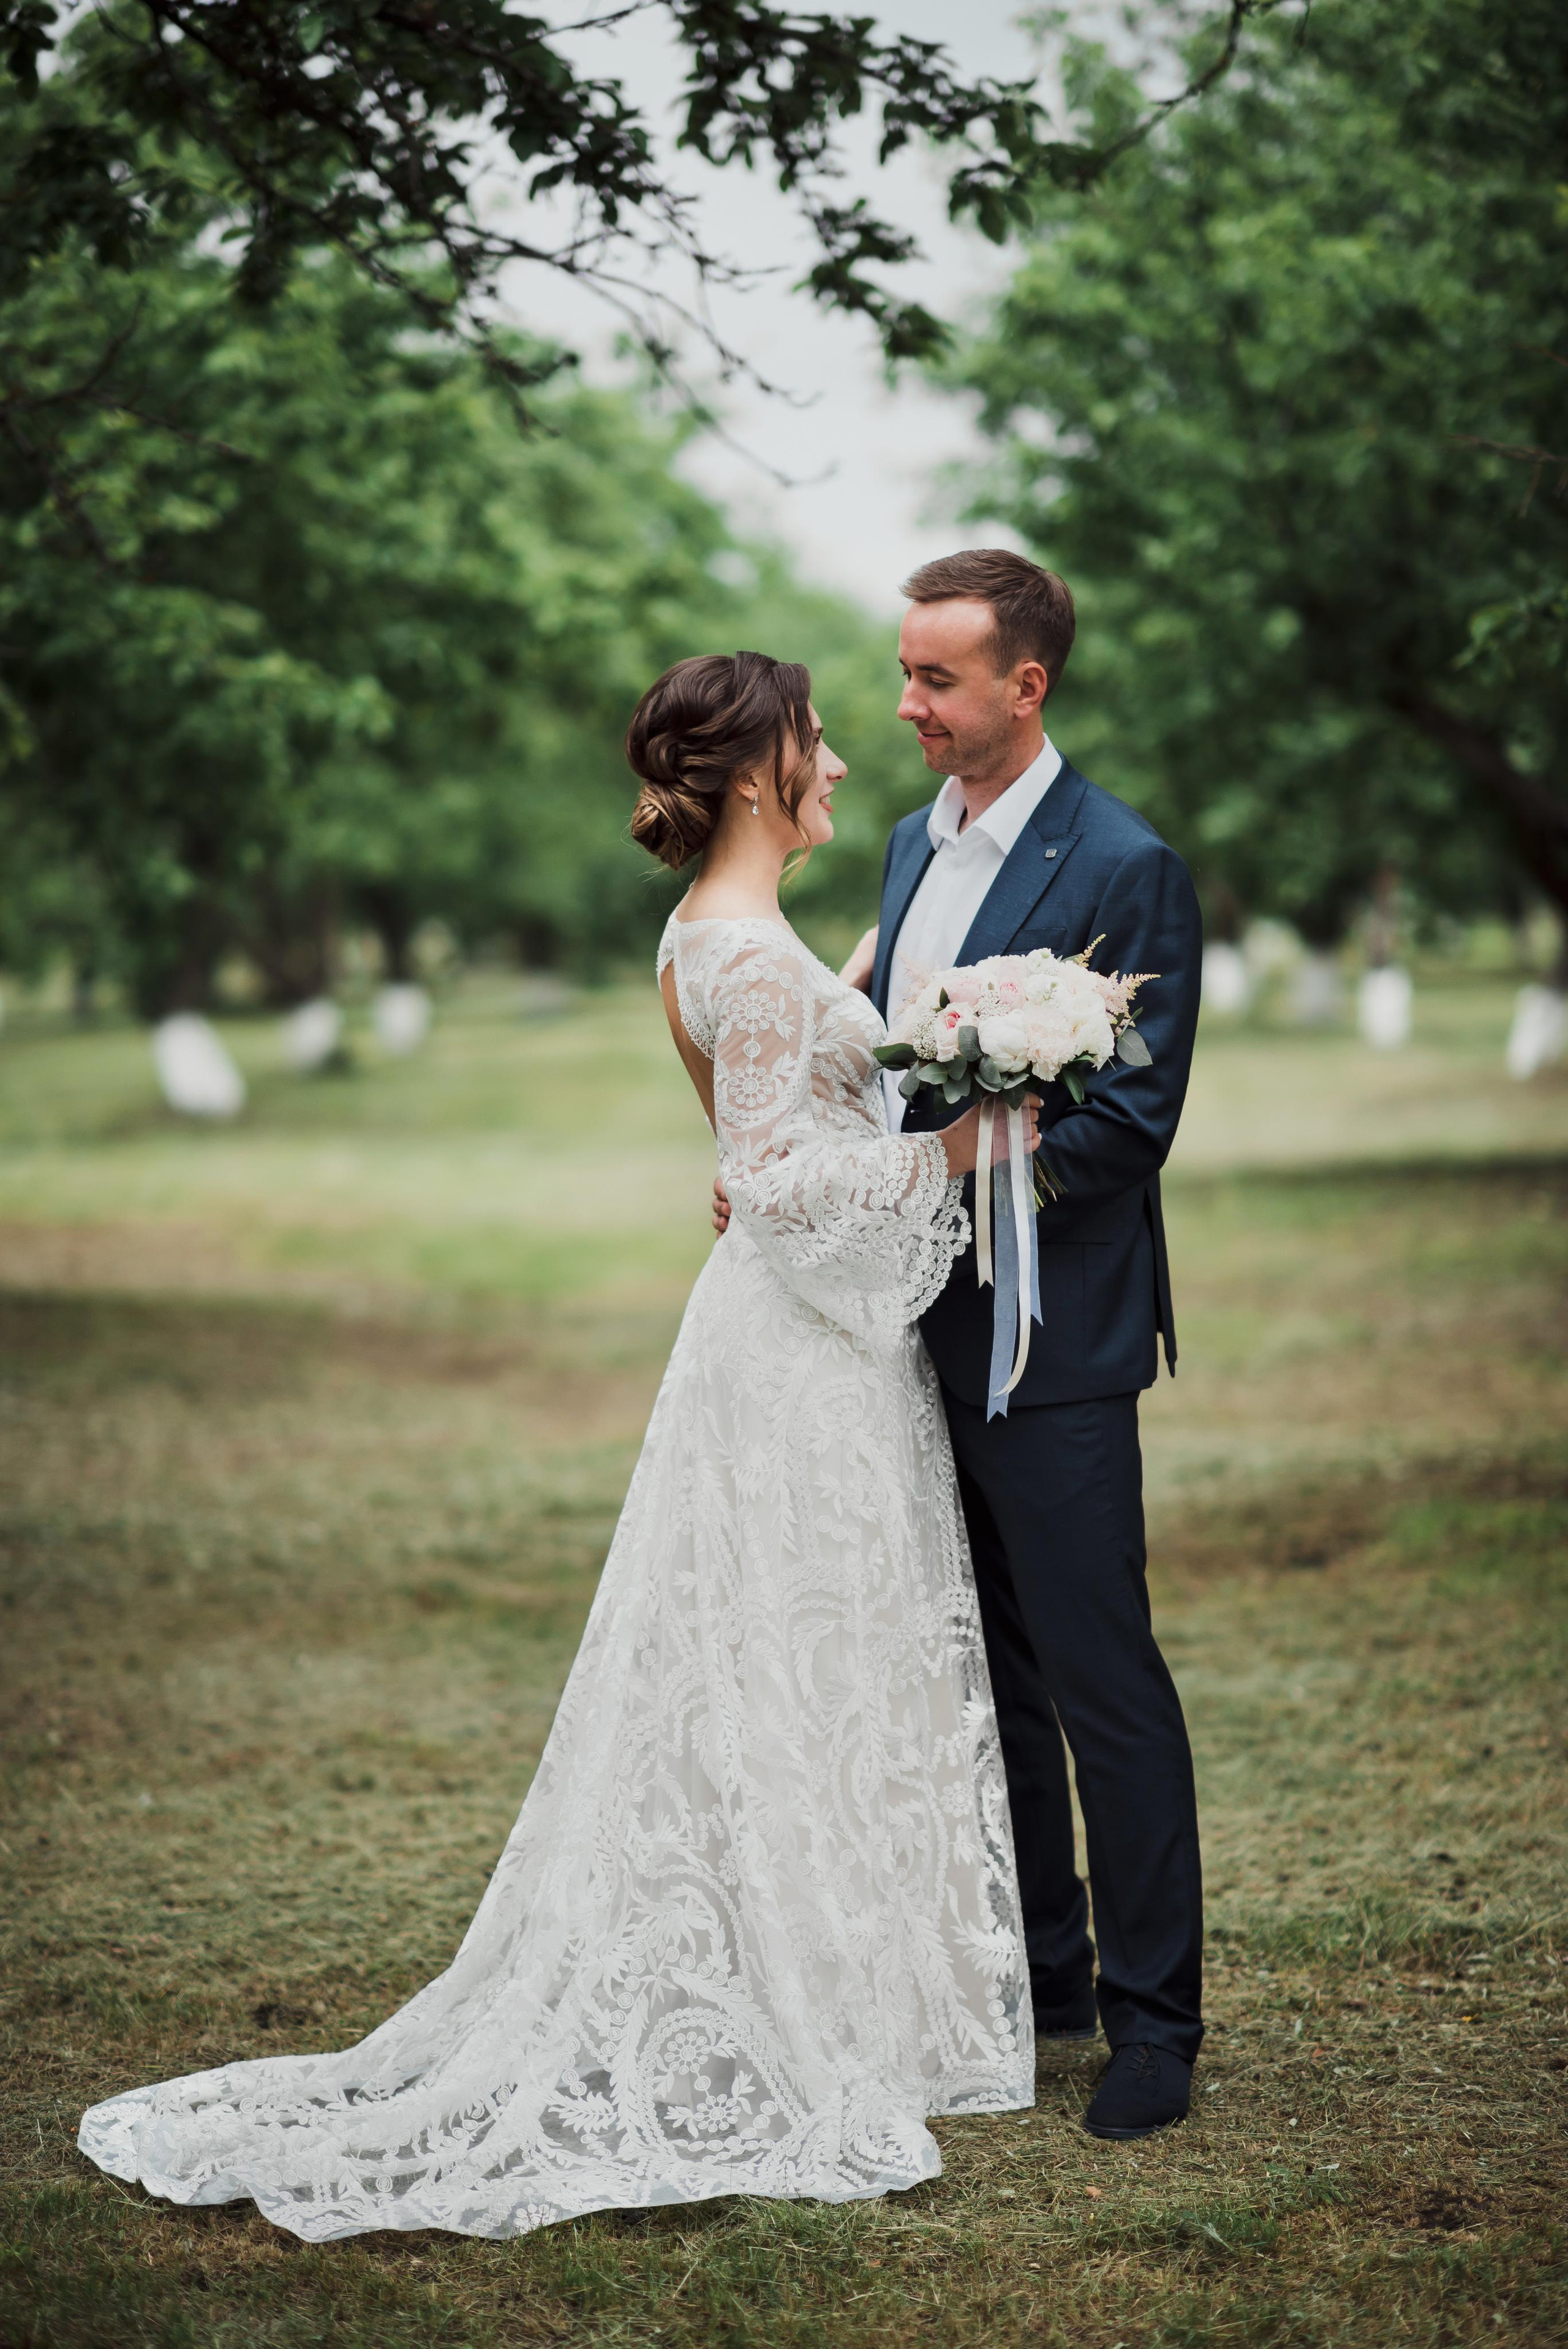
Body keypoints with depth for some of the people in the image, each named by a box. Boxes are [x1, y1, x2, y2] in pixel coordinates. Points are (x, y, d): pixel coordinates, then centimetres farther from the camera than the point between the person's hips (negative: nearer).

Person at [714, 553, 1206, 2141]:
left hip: (1049, 1343, -8)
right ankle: (1035, 1975, 29)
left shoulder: (1126, 870, -12)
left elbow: (1127, 1122, -17)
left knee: (1102, 1684, -1)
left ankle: (1152, 2020, 11)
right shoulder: (918, 840, 13)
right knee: (984, 1678, 16)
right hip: (926, 1327, 8)